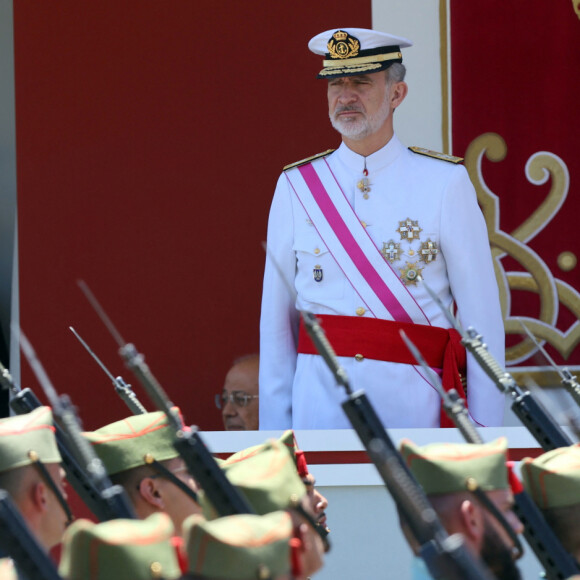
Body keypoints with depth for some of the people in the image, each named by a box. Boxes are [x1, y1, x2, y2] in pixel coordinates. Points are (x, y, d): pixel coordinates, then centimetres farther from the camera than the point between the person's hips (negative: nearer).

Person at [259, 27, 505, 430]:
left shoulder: (445, 183, 0)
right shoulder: (295, 187, 7)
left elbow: (482, 317, 0)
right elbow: (276, 321, 8)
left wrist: (485, 431, -5)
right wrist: (274, 436, 5)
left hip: (413, 402, -1)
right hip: (320, 407, 1)